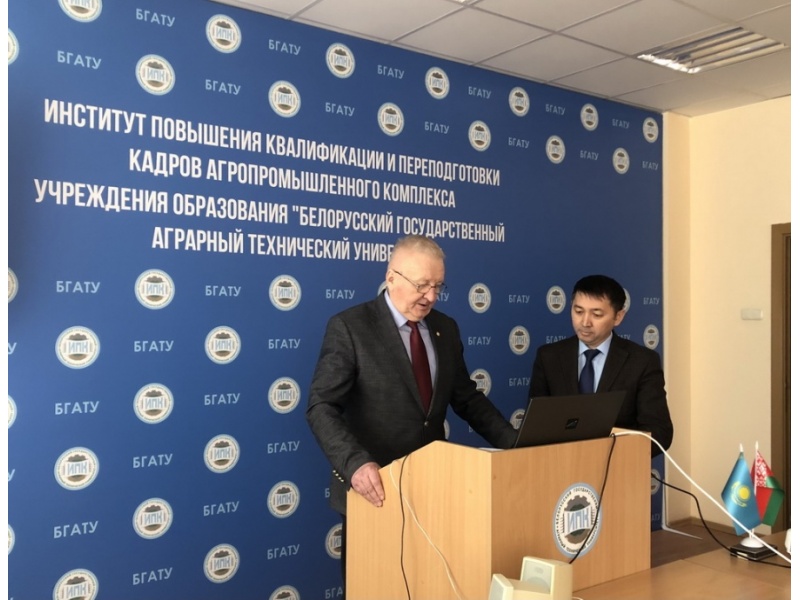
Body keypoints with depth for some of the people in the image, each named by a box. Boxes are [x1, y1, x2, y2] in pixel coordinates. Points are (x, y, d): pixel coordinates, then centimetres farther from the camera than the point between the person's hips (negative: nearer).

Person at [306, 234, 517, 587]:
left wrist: (514, 443, -1)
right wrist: (355, 463, -33)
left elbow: (466, 397, 12)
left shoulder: (446, 328, 6)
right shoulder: (349, 327, -13)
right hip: (374, 489, -5)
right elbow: (321, 407, -18)